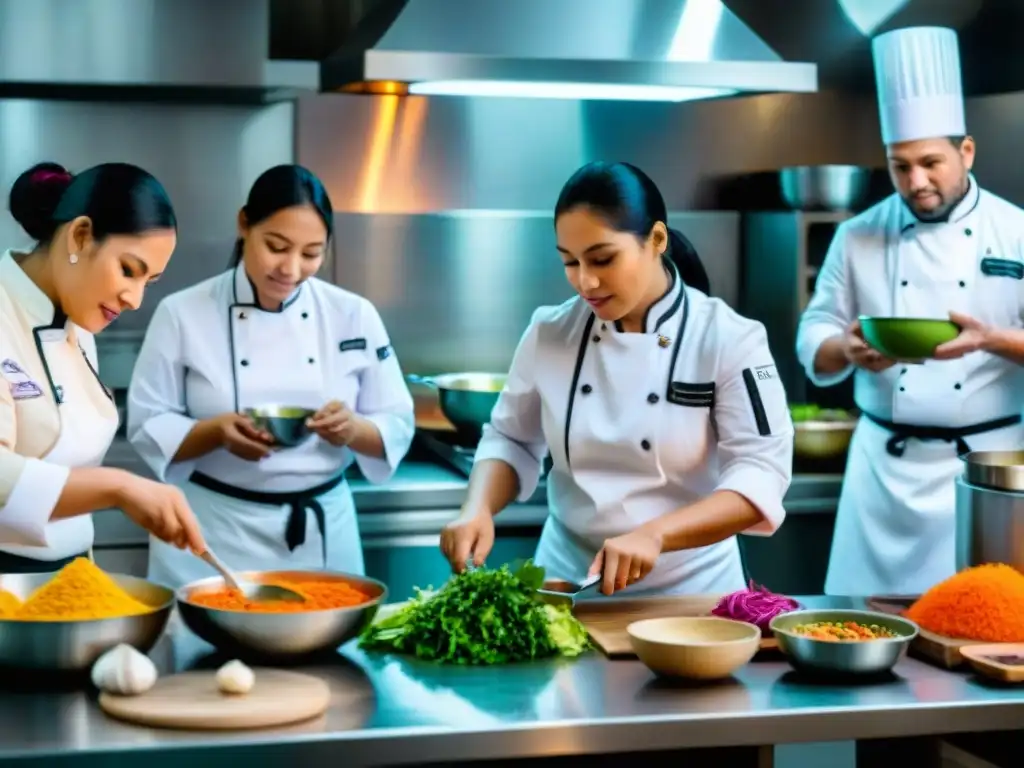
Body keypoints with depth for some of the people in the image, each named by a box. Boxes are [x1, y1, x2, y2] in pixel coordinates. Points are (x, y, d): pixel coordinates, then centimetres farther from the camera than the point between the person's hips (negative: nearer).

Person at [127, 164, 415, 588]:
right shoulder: (182, 313, -7)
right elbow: (148, 428, -4)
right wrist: (217, 431, -22)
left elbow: (396, 428, 2)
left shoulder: (354, 315, -2)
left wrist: (353, 429, -19)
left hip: (323, 534, 2)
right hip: (213, 534, -2)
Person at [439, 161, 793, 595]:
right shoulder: (550, 334, 0)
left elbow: (761, 474, -16)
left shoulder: (728, 340, -10)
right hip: (565, 577, 2)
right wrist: (478, 510, -10)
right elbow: (511, 441, 10)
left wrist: (653, 534, -29)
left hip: (688, 591, -1)